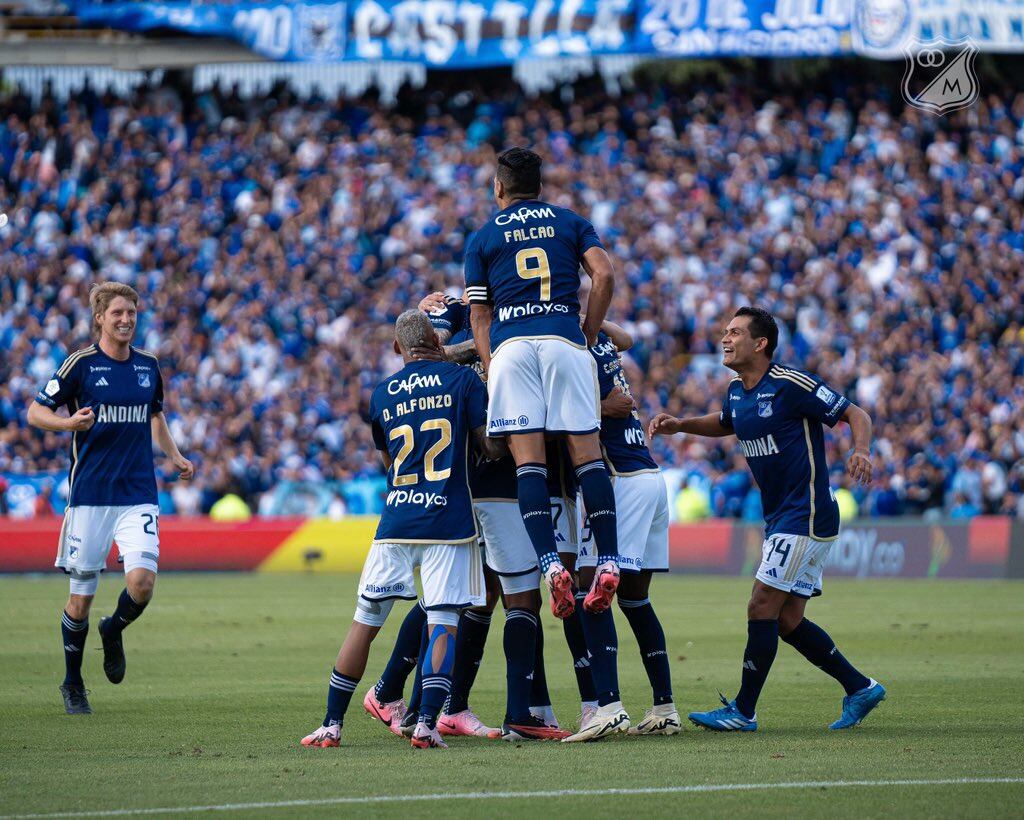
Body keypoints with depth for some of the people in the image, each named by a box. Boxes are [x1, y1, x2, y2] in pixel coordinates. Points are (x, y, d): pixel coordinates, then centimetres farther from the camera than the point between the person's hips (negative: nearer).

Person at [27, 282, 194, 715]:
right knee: (81, 595, 2)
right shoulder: (81, 363, -4)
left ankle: (113, 631, 18)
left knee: (142, 582, -16)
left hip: (139, 494, 3)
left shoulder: (148, 365, 9)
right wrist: (70, 423, -20)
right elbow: (36, 411, -1)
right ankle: (72, 683, 21)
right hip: (90, 495, -3)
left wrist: (176, 456, 13)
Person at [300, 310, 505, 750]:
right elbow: (492, 446, -4)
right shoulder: (462, 379, 1)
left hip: (396, 522, 3)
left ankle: (331, 724, 10)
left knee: (365, 620, 8)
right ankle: (427, 722, -15)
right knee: (443, 621, -2)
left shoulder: (381, 395, 10)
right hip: (450, 521, -2)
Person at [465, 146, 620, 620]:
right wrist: (589, 334, 11)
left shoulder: (482, 239, 19)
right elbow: (604, 275, 3)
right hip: (564, 339, 1)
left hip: (510, 344, -1)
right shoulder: (571, 224, 19)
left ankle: (550, 564, -23)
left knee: (527, 458, -7)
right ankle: (608, 563, -10)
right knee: (586, 451, 0)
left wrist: (491, 369, 13)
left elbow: (479, 317, 14)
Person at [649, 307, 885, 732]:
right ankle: (860, 687, 19)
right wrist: (681, 425, 15)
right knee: (788, 622, 8)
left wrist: (862, 451, -31)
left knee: (762, 608, -9)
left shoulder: (792, 385, -15)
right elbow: (725, 423, 32)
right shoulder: (737, 392, 9)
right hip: (779, 517, 9)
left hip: (807, 516, -9)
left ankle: (743, 711, -3)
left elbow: (856, 414, -11)